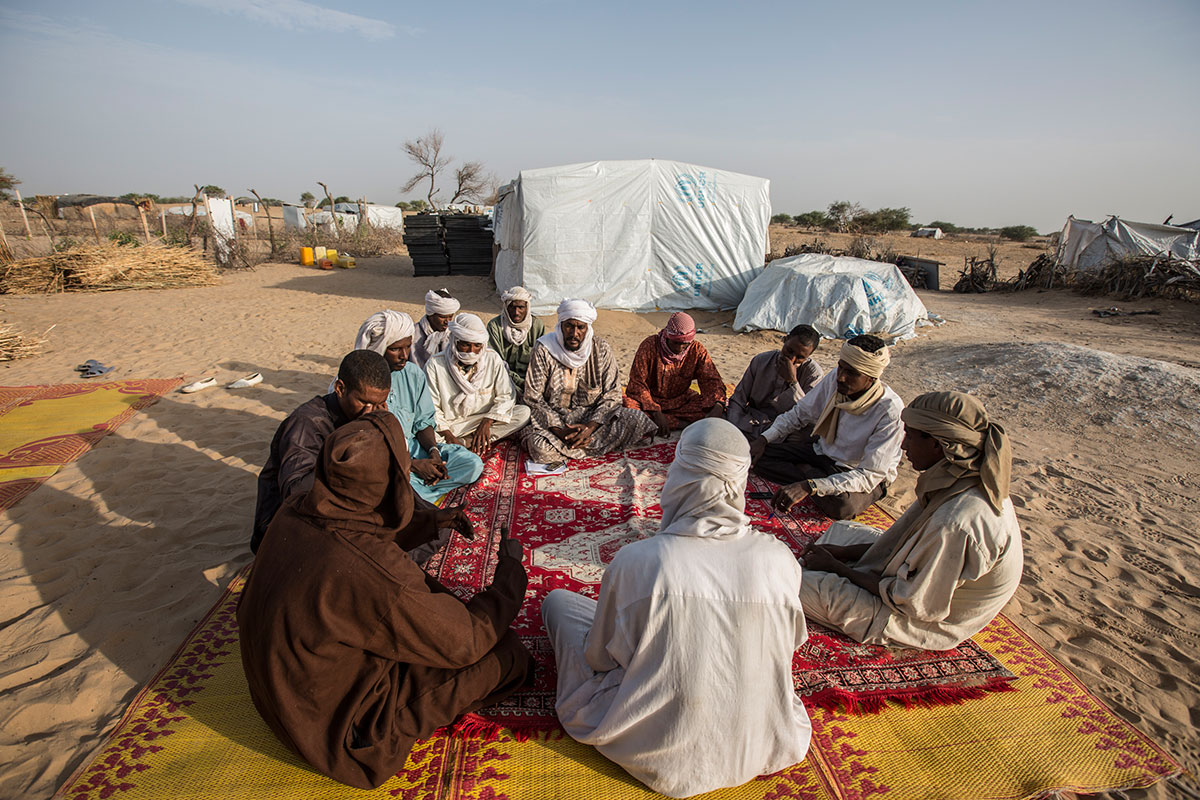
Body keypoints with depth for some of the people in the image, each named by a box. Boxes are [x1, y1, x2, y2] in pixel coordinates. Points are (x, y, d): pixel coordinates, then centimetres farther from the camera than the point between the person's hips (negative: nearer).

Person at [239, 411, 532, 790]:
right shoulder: (375, 575, -39)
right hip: (342, 733, -7)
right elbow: (465, 642, -23)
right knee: (505, 654, -5)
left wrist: (430, 519, 12)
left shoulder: (295, 513, -15)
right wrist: (510, 569, -9)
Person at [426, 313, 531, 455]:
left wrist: (486, 423, -18)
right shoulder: (435, 364, -11)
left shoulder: (493, 358, -5)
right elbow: (431, 408, -9)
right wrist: (449, 437, -21)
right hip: (450, 425, -3)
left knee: (524, 413, -21)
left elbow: (506, 396, -5)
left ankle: (466, 442, -22)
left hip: (485, 419, 3)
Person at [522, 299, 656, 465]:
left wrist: (590, 426, -21)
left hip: (593, 416, 2)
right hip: (554, 419, -2)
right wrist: (559, 431, -21)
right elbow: (533, 399, -8)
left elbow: (612, 395, -4)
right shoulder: (543, 350, -9)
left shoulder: (602, 350, -5)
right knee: (539, 447, -34)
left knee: (636, 419, -22)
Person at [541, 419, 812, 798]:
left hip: (661, 757, -3)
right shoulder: (780, 560, -18)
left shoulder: (633, 561, -26)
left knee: (558, 600, 11)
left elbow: (599, 658, -8)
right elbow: (790, 642, 2)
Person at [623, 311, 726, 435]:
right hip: (651, 399, -2)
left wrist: (717, 406, -32)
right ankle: (682, 423, -30)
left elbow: (711, 380, -10)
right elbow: (637, 383, -18)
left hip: (681, 400, 3)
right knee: (627, 405, -34)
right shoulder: (649, 346, -17)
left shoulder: (697, 350, -8)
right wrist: (656, 412, -29)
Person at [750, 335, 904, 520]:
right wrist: (763, 439, -15)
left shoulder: (890, 411, -28)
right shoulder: (834, 379, -14)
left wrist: (808, 487, -41)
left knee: (842, 505, -38)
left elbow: (871, 475, -30)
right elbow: (798, 414, 2)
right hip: (821, 450, 5)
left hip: (858, 473, -4)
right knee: (759, 456, -14)